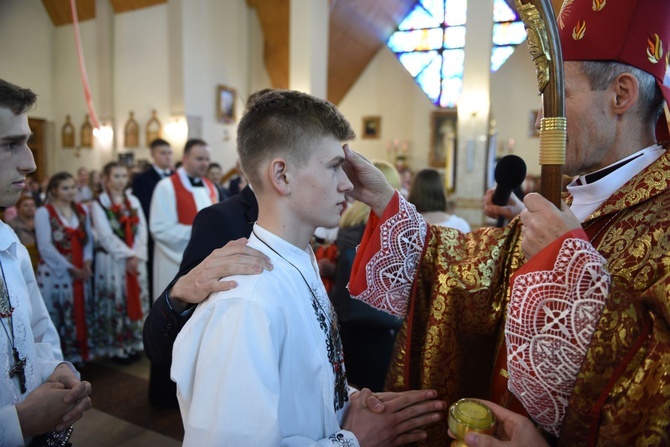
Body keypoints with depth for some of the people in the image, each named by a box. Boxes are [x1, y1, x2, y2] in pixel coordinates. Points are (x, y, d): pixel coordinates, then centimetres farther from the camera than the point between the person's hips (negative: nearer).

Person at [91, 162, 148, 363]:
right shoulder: (99, 203, -2)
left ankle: (133, 343, 19)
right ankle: (116, 348, 12)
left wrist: (137, 256, -10)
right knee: (115, 303, 1)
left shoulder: (133, 201, 10)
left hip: (136, 260, 4)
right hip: (112, 260, -4)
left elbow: (142, 230, 2)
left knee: (135, 301, 7)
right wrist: (127, 255, -14)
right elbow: (106, 236, -10)